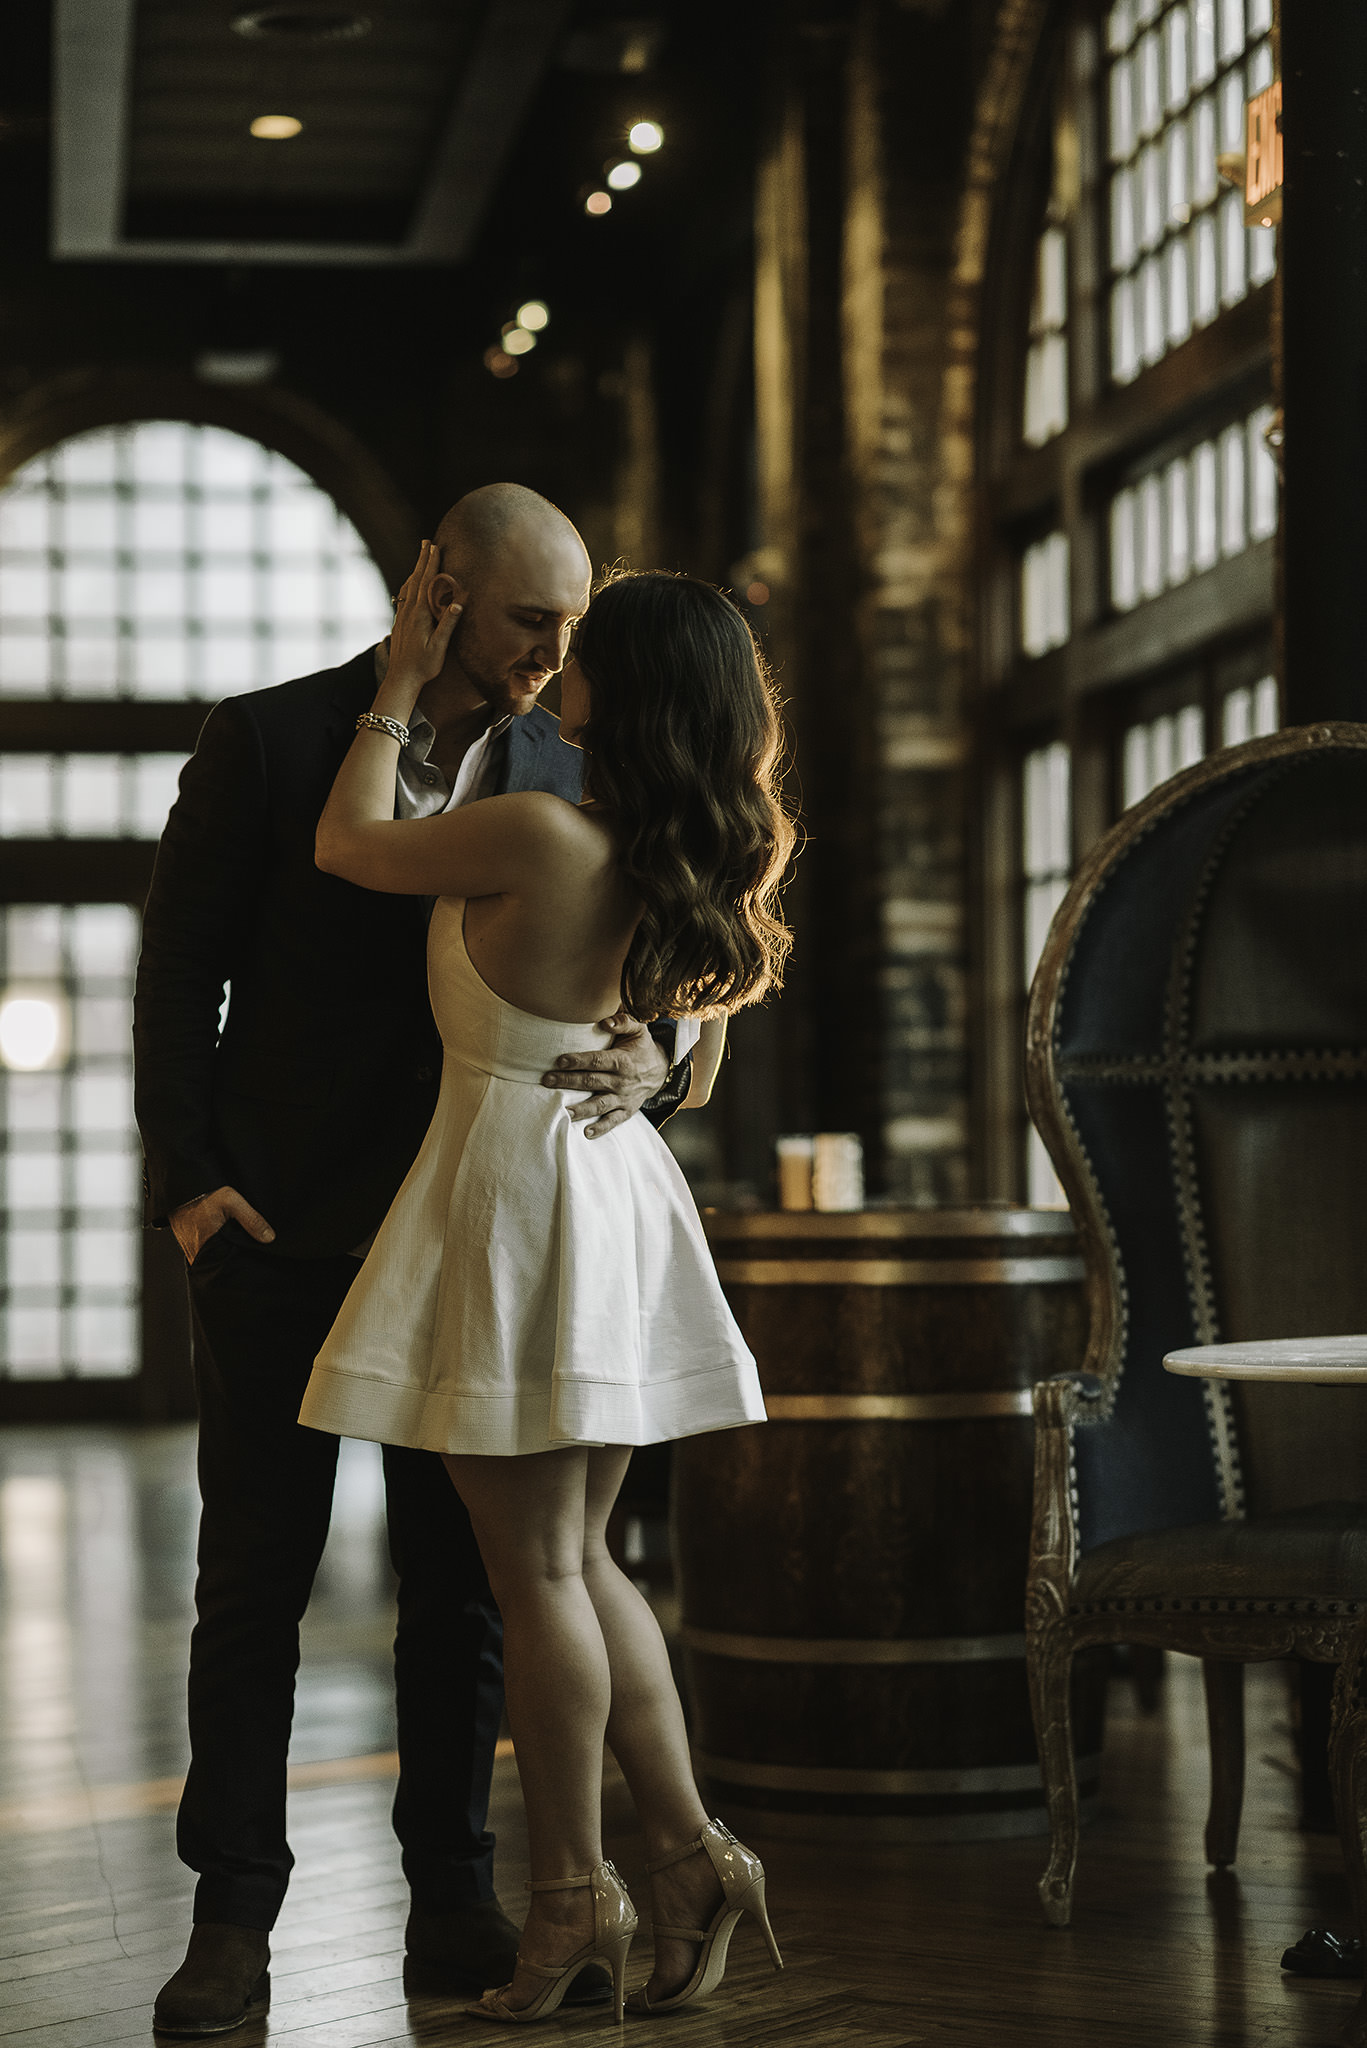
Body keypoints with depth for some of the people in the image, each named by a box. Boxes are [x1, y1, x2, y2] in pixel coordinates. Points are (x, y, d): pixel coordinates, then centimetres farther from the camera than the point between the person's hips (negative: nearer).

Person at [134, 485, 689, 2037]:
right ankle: (233, 1920, 10)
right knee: (254, 1578, 2)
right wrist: (189, 1180, -10)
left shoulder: (564, 776, 5)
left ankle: (453, 1908, 16)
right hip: (278, 1228, -3)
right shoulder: (265, 742, -4)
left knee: (464, 1584, 7)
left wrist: (647, 1060, -17)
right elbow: (178, 975, -2)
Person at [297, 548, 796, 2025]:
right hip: (621, 1185, 8)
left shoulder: (541, 836, -19)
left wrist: (399, 688, 7)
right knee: (575, 1558, 15)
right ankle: (689, 1852, 12)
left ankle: (571, 1900, 7)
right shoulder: (704, 862, 4)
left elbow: (347, 843, -4)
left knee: (537, 1571, 0)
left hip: (514, 1190, -8)